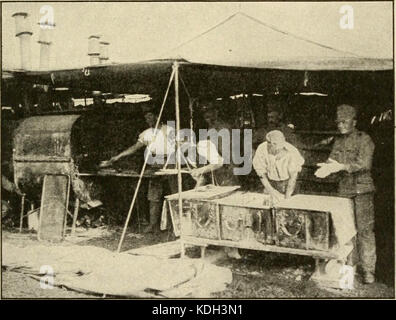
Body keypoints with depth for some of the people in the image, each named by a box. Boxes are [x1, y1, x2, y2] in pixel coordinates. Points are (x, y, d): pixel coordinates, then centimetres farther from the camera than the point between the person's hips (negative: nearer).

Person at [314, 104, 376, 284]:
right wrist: (327, 167, -16)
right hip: (344, 189, 6)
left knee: (364, 229, -7)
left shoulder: (364, 139, -5)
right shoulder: (338, 141, 14)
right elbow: (333, 160, 7)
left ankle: (368, 269, -1)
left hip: (362, 189, -6)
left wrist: (342, 166, -26)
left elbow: (365, 163, -17)